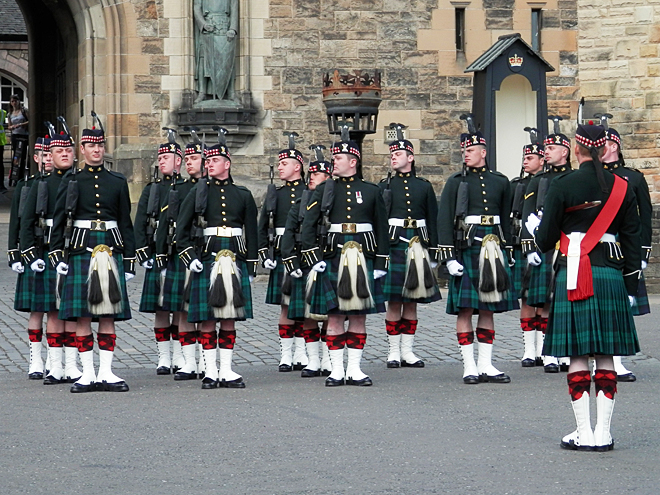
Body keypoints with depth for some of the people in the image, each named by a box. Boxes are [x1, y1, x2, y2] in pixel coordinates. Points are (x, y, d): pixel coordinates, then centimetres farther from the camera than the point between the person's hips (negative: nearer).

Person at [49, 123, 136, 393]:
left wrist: (129, 261, 8)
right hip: (80, 250, -1)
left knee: (109, 315, 1)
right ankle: (88, 373, 4)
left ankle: (106, 373, 5)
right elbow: (58, 221, 6)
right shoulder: (71, 181, 5)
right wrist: (57, 254, -3)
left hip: (111, 250, 1)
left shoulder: (117, 182, 10)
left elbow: (126, 223, 12)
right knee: (82, 315, -1)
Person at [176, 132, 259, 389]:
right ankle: (211, 371, 4)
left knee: (230, 317, 4)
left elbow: (251, 233, 13)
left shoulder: (242, 195, 9)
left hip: (235, 259, 2)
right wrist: (189, 257, -6)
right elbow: (181, 228, 5)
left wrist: (251, 267, 11)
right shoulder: (198, 192, 5)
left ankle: (227, 371, 10)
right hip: (206, 258, -1)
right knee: (207, 317, -2)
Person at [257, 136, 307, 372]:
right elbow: (263, 228, 11)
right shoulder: (274, 194, 10)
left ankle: (301, 353, 11)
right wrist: (265, 256, 2)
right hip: (281, 256, 2)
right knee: (285, 306, 0)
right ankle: (286, 355, 5)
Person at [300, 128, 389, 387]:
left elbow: (382, 229, 9)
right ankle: (337, 370, 6)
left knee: (359, 315, 3)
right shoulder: (324, 189, 6)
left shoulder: (371, 191, 7)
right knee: (335, 315, 0)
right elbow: (308, 224, 3)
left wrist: (381, 263, 3)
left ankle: (354, 369, 9)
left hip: (364, 257, 1)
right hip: (334, 256, -1)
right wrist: (314, 257, -7)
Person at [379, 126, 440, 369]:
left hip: (418, 246, 2)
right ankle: (394, 351, 5)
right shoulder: (385, 185, 5)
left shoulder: (424, 186, 9)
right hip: (393, 246, -2)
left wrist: (432, 253, 5)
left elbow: (433, 221, 10)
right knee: (394, 301, -2)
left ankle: (407, 351, 11)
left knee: (412, 301, 5)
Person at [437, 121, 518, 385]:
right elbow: (444, 221, -3)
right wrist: (449, 257, -10)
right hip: (465, 248, -3)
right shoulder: (456, 182, 0)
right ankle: (469, 366, 1)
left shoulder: (500, 182, 10)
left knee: (488, 308, 6)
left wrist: (505, 251, 16)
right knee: (465, 309, -4)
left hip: (492, 249, 3)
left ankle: (486, 365, 10)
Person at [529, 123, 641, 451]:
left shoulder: (562, 187, -6)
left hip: (575, 275, -3)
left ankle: (584, 433, 0)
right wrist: (631, 286, 13)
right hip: (612, 275, 3)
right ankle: (603, 433, 6)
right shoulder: (621, 187, 4)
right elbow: (632, 240, 7)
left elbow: (546, 241, -3)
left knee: (577, 355, 2)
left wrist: (534, 226, 20)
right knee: (606, 356, 6)